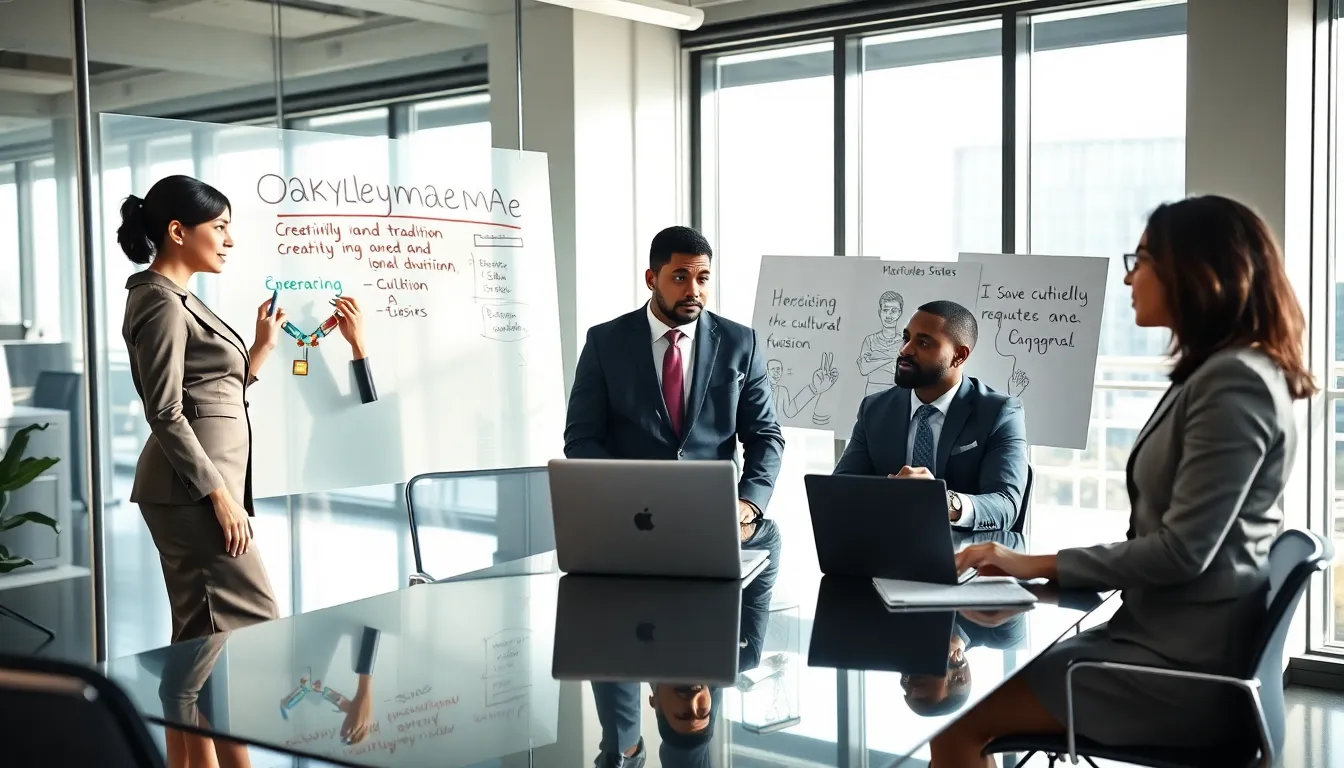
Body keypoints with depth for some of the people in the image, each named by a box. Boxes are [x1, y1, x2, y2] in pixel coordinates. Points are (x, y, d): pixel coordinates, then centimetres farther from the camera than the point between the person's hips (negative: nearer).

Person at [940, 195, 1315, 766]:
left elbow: (1183, 551, -21)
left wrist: (1042, 564, -14)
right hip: (1161, 638, 10)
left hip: (1185, 668, -10)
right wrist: (1042, 569, 7)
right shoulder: (1210, 375, 17)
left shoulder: (1236, 381, -16)